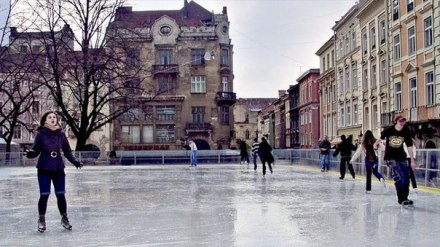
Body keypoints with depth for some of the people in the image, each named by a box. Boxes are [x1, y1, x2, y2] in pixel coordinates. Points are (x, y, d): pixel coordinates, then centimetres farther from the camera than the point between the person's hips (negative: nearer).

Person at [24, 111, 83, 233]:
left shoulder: (61, 134, 2)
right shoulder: (41, 134, -5)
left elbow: (67, 151, 7)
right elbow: (36, 151, -5)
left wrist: (75, 162, -4)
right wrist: (29, 153, -26)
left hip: (58, 169, 2)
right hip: (44, 169, -2)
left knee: (61, 194, 3)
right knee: (44, 195, -2)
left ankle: (64, 218, 20)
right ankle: (41, 220, 16)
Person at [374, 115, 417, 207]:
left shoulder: (406, 132, -7)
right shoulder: (389, 130, -14)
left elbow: (409, 147, -2)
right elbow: (381, 138, 8)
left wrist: (412, 161, -2)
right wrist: (376, 144, 25)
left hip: (401, 157, 4)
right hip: (390, 157, -4)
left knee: (406, 178, 5)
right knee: (399, 176, -17)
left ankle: (405, 198, 23)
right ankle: (401, 199, -8)